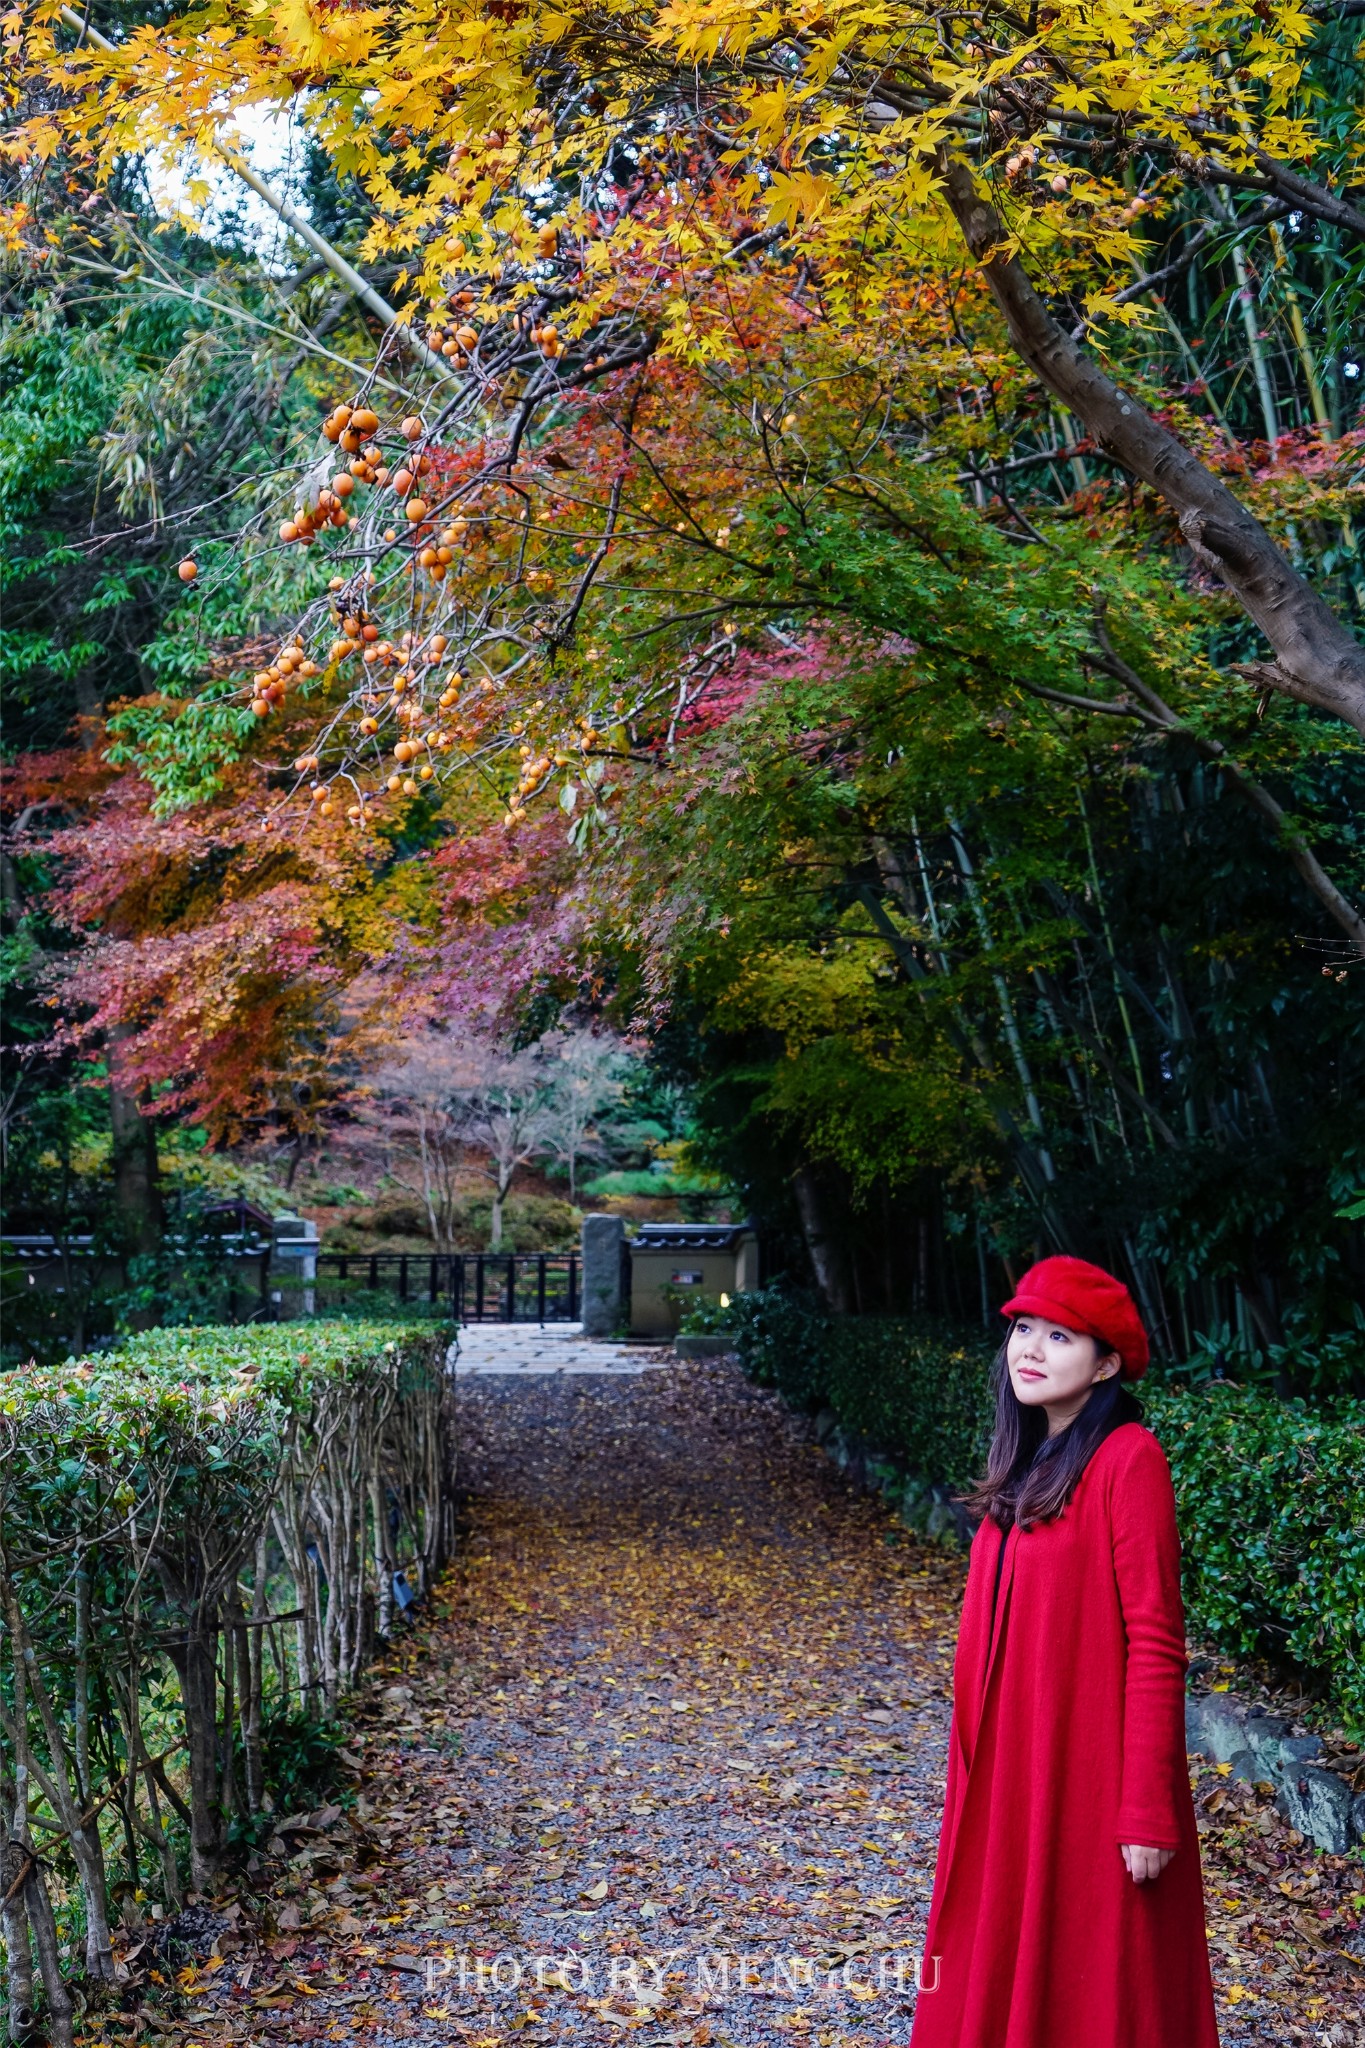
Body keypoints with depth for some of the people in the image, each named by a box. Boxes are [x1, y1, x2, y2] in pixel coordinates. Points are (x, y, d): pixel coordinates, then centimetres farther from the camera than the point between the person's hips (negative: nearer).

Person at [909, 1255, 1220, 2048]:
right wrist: (978, 1765, 14)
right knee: (1003, 1966, 15)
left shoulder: (1127, 1459, -14)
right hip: (1010, 1763, 7)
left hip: (1089, 1766, -7)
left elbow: (1156, 1645, -17)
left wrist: (1148, 1812, -18)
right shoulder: (1030, 1459, 9)